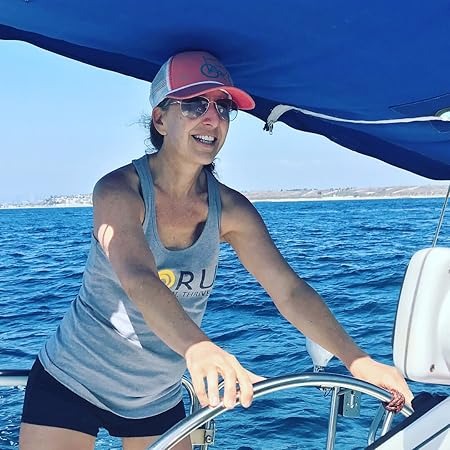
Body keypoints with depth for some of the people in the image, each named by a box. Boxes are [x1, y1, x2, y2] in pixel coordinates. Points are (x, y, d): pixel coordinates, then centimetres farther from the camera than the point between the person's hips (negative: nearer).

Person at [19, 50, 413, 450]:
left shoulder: (229, 209, -9)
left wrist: (356, 360, -25)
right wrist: (197, 348, -56)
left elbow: (289, 289, -14)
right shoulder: (119, 190, -22)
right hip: (70, 384, -4)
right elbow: (138, 278, -38)